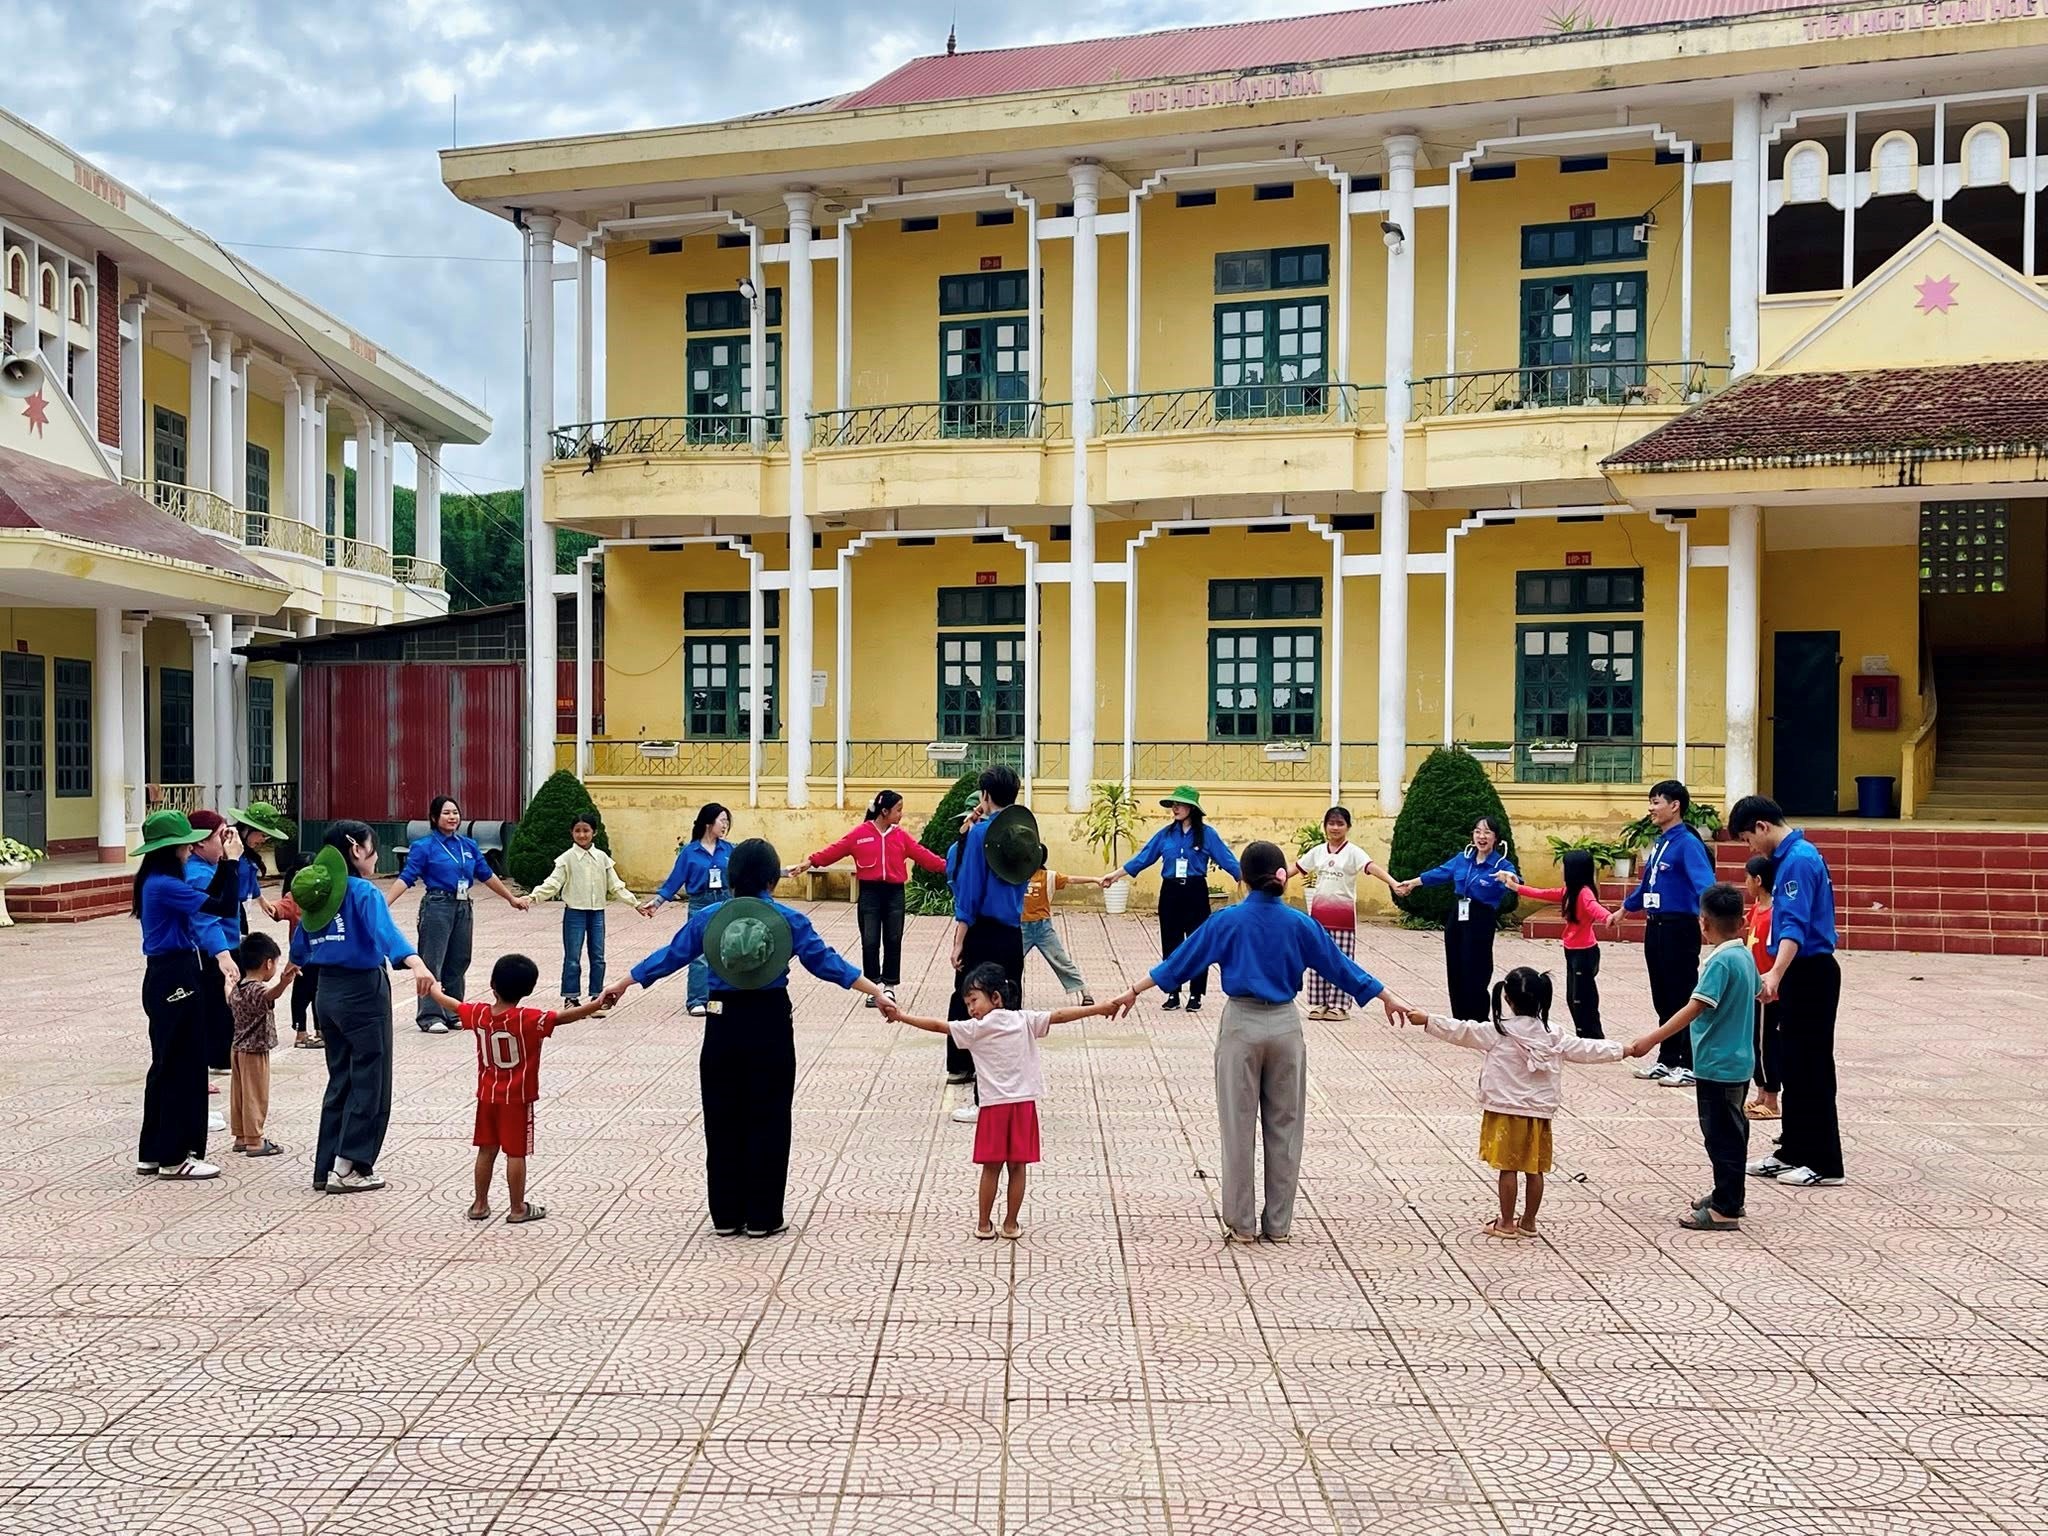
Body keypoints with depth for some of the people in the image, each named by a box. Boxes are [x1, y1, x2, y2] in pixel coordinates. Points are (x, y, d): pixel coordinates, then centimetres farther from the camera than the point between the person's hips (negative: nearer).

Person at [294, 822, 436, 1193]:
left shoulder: (318, 893, 6)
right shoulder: (363, 892, -15)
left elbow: (300, 951, 15)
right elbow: (386, 931, -34)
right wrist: (415, 963, -49)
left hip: (327, 993, 7)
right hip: (363, 992, -7)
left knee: (340, 1079, 16)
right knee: (369, 1082, 3)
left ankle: (326, 1167, 19)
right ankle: (347, 1169, 3)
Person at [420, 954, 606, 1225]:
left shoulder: (478, 1014, -4)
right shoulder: (529, 1020, -20)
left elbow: (451, 1004, 14)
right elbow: (564, 1016, -31)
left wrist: (432, 988, 32)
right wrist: (597, 1004, -36)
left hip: (487, 1096, 5)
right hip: (517, 1099, -5)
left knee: (486, 1150, 15)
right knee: (516, 1153, 3)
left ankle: (480, 1204, 23)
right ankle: (517, 1209, 9)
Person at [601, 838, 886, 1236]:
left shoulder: (708, 917, 0)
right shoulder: (789, 919, -5)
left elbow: (669, 957, 7)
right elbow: (827, 962, -6)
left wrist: (621, 985, 19)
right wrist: (876, 992, -3)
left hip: (723, 1025, 2)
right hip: (770, 1025, -2)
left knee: (723, 1120, 11)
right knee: (767, 1121, 6)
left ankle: (726, 1215, 17)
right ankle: (763, 1217, 10)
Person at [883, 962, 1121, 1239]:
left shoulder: (975, 1029, -4)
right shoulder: (1024, 1021, 3)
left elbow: (938, 1025, -4)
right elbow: (1059, 1015, 3)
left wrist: (901, 1016, 1)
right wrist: (1098, 1008, 7)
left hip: (994, 1105, -2)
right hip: (1024, 1103, 2)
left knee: (991, 1167, 8)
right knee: (1017, 1167, 8)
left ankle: (984, 1224, 16)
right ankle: (1011, 1224, 15)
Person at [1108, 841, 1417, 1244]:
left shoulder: (1227, 921, -7)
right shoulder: (1299, 923, -3)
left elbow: (1182, 959, -2)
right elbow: (1339, 964, 5)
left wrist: (1135, 991, 6)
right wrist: (1387, 997, 17)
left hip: (1241, 1026, -1)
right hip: (1284, 1026, 2)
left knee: (1239, 1126, 6)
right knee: (1284, 1126, 10)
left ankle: (1241, 1223, 10)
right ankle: (1279, 1224, 16)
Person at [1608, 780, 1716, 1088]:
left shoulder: (1687, 843, -14)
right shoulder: (1660, 842, 13)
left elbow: (1704, 884, -28)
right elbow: (1647, 883, 26)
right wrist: (1621, 912, 37)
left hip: (1680, 929, -9)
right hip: (1656, 928, 9)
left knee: (1683, 998, -1)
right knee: (1662, 998, 14)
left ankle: (1690, 1065, 7)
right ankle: (1667, 1060, 23)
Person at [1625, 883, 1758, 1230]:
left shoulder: (1721, 961, -21)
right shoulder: (1746, 956, 5)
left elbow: (1694, 1008, -27)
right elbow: (1755, 991, 21)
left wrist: (1651, 1040, -28)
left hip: (1718, 1066, -9)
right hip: (1738, 1061, 9)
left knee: (1722, 1135, -2)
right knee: (1730, 1131, 19)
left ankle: (1725, 1210, 4)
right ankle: (1728, 1196, 30)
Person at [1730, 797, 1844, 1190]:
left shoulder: (1798, 860, -18)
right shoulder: (1793, 856, 13)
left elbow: (1795, 926, -30)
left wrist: (1775, 974, -40)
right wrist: (1778, 975, 26)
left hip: (1811, 975, -10)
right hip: (1800, 974, 10)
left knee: (1812, 1068, -3)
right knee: (1794, 1065, 13)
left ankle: (1825, 1163, 4)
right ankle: (1794, 1152, 20)